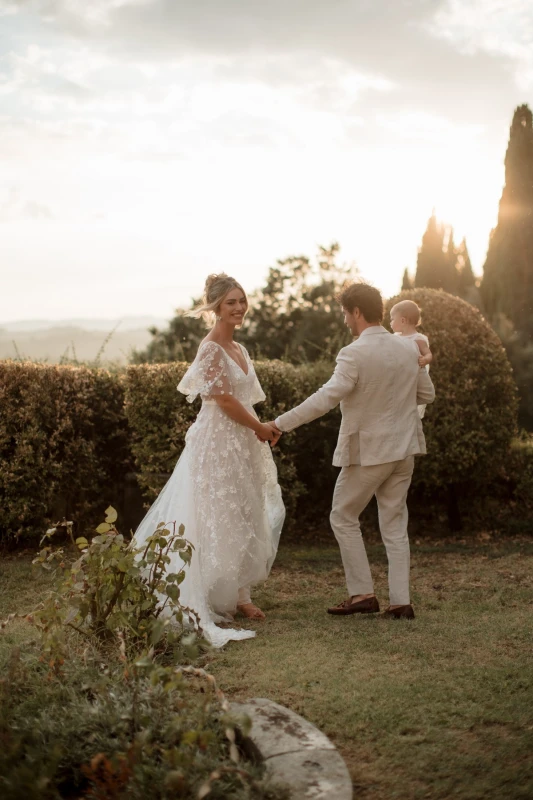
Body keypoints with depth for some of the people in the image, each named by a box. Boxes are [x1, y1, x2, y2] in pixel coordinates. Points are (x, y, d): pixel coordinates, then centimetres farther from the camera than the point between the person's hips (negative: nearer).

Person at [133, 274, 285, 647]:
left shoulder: (239, 349, 12)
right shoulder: (211, 348, -14)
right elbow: (224, 399, -18)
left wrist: (261, 430, 3)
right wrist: (262, 428, -9)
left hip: (243, 444, 9)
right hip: (218, 444, -9)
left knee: (245, 520, 12)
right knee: (220, 520, -3)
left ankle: (238, 594, 22)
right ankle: (214, 599, 7)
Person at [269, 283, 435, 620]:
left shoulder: (355, 354, -18)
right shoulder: (409, 349, 3)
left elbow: (326, 398, -26)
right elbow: (427, 394, 13)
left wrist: (280, 424, -24)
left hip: (368, 452, -7)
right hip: (404, 449, 7)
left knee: (344, 517, 10)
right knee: (394, 523, 12)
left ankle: (362, 593, 10)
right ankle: (401, 601, 11)